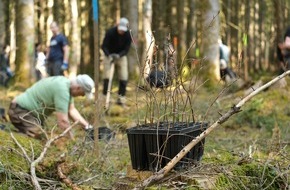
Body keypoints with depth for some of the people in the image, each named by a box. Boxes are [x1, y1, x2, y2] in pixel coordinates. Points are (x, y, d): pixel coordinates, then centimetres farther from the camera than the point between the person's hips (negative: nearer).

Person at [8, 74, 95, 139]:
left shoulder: (66, 82, 3)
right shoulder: (62, 89, -28)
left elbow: (71, 110, 9)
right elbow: (62, 120, -27)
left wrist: (88, 127, 1)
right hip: (20, 110, -11)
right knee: (37, 136, -27)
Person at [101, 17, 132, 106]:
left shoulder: (128, 35, -16)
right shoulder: (110, 32, -21)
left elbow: (126, 49, -14)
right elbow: (104, 46, -17)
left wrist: (119, 55, -33)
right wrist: (109, 55, -35)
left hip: (121, 56, 2)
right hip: (109, 55, -2)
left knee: (124, 78, -5)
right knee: (107, 76, -10)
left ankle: (121, 98, 5)